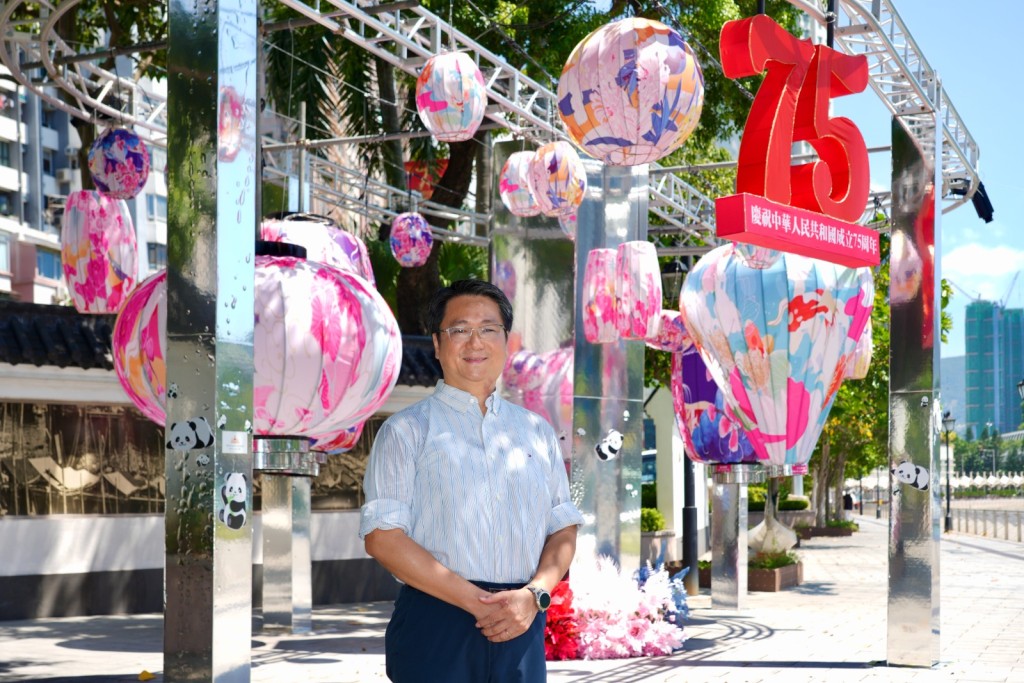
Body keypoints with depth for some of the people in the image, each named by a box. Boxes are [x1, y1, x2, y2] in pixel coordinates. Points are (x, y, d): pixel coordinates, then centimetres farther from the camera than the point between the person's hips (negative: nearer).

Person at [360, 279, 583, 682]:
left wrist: (534, 595, -8)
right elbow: (382, 537, -6)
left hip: (521, 629, 3)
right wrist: (477, 601, -12)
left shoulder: (537, 432, 15)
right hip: (435, 628, -3)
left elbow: (564, 529, 12)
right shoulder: (406, 430, 2)